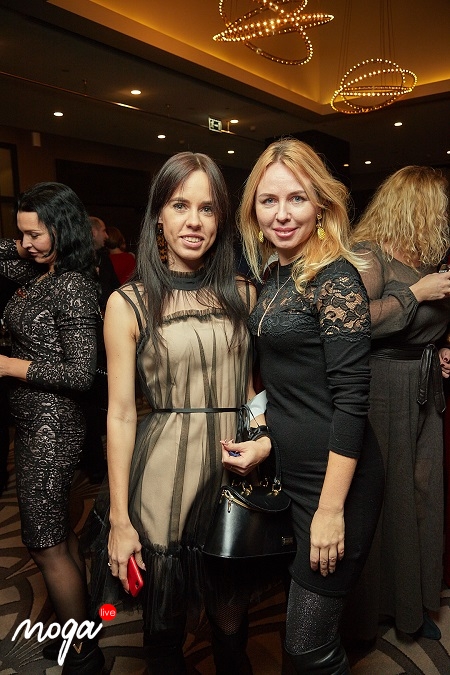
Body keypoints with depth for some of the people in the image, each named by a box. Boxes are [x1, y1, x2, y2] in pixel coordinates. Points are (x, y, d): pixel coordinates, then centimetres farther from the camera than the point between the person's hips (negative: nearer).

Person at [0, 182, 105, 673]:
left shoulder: (73, 286, -18)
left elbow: (81, 373, -20)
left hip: (50, 425, -9)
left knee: (46, 545, 3)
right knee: (58, 533, 20)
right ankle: (78, 625, 39)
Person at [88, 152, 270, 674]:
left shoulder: (242, 294, 5)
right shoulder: (129, 303, -6)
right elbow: (121, 413, -6)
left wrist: (266, 440, -6)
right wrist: (119, 520, -5)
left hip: (236, 471, 3)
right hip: (164, 477, -2)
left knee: (231, 620, 19)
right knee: (165, 624, 17)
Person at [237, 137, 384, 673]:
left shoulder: (335, 277, -17)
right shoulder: (274, 275, 7)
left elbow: (351, 398, -20)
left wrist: (332, 508, -20)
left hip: (334, 478, -8)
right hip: (287, 470, 8)